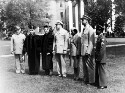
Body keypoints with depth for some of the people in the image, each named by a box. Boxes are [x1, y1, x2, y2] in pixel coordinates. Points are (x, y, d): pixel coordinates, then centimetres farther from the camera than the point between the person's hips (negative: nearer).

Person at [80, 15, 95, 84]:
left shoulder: (90, 29, -11)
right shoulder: (84, 29, 16)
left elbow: (91, 42, -16)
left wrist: (88, 51, -21)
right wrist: (82, 51, 15)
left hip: (88, 51, -9)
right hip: (83, 51, 9)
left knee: (89, 66, -2)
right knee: (85, 66, 13)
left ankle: (91, 81, 7)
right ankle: (86, 79, 23)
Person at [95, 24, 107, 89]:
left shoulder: (102, 38, -17)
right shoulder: (99, 37, 13)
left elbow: (102, 49, -22)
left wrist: (99, 58, -20)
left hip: (101, 59, -9)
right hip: (98, 59, 9)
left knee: (101, 71, 0)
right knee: (97, 71, 17)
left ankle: (103, 84, 9)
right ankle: (97, 82, 29)